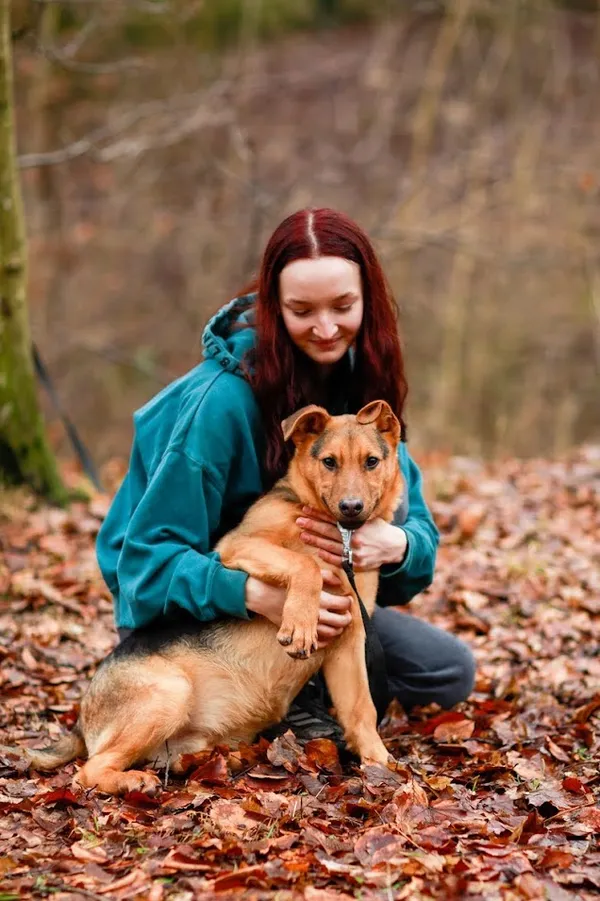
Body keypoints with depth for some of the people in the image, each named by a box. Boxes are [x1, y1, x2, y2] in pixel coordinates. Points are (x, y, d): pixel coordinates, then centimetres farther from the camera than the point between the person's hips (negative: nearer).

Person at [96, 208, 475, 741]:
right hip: (187, 616, -6)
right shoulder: (223, 400, -26)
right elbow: (149, 558, -26)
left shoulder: (363, 381, -6)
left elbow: (415, 524, -8)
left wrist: (394, 544, -33)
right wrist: (258, 595, -43)